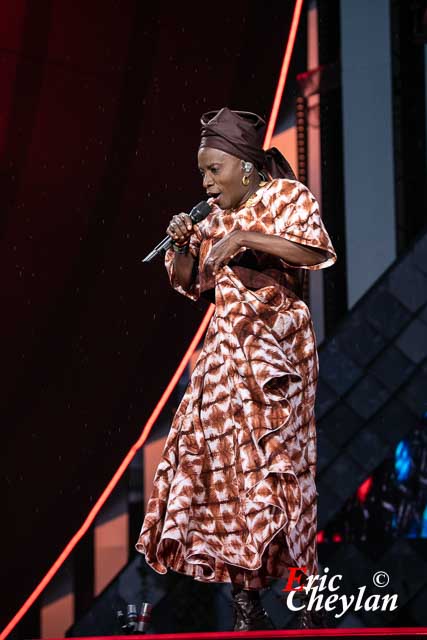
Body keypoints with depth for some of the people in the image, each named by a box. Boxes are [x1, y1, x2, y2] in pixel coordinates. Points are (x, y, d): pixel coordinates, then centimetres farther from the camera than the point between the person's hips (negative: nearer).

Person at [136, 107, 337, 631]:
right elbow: (188, 284, 21)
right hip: (225, 348, 6)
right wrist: (181, 246, 2)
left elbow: (318, 250, -16)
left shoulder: (285, 195, 0)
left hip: (273, 346, -6)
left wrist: (244, 236, -18)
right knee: (215, 457, -3)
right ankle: (244, 604, -3)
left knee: (265, 458, -12)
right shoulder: (215, 217, 17)